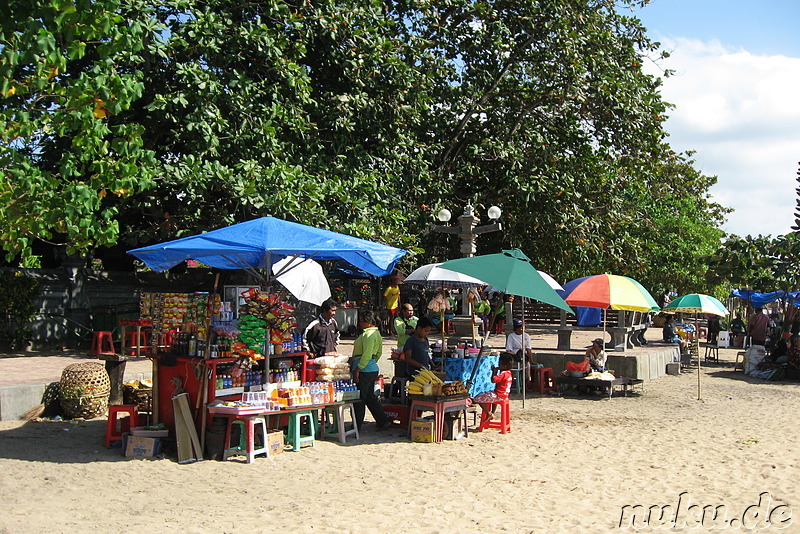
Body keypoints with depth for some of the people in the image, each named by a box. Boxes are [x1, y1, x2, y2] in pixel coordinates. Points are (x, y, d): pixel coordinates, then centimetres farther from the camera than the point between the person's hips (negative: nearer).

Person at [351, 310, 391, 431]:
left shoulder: (368, 334, -16)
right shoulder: (376, 333, 15)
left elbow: (367, 355, -22)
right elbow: (378, 353, 22)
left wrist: (357, 369, -20)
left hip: (364, 370, -10)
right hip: (373, 369, 10)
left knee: (359, 399, -1)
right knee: (370, 397, 16)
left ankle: (356, 426, 7)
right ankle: (383, 421, 17)